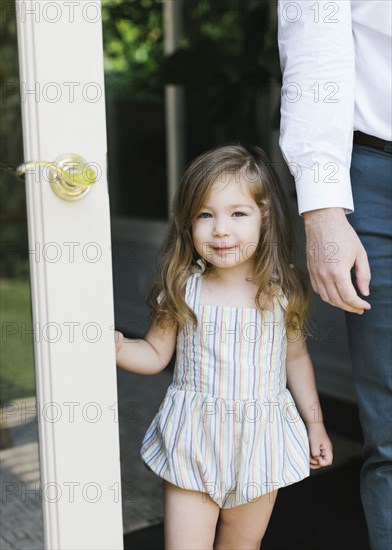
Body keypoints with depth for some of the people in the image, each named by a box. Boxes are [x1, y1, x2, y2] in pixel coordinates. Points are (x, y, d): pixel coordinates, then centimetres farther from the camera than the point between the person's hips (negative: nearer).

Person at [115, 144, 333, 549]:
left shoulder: (283, 292, -6)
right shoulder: (182, 291, -9)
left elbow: (295, 357, 7)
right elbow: (156, 354, 2)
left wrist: (314, 422, 13)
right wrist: (116, 346, -17)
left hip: (260, 441, 1)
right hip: (193, 441, -1)